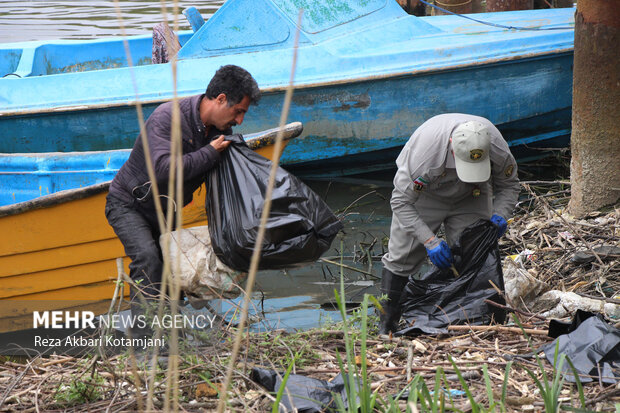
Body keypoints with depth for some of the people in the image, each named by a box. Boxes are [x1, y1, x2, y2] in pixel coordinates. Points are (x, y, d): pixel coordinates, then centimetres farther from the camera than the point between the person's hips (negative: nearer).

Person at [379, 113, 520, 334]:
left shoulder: (498, 148, -32)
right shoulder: (424, 150, -42)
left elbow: (508, 185, -8)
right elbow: (401, 201, -29)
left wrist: (499, 214, -29)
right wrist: (430, 241, -36)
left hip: (471, 198, 2)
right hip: (424, 195, -2)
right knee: (401, 258, -6)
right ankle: (386, 328, 4)